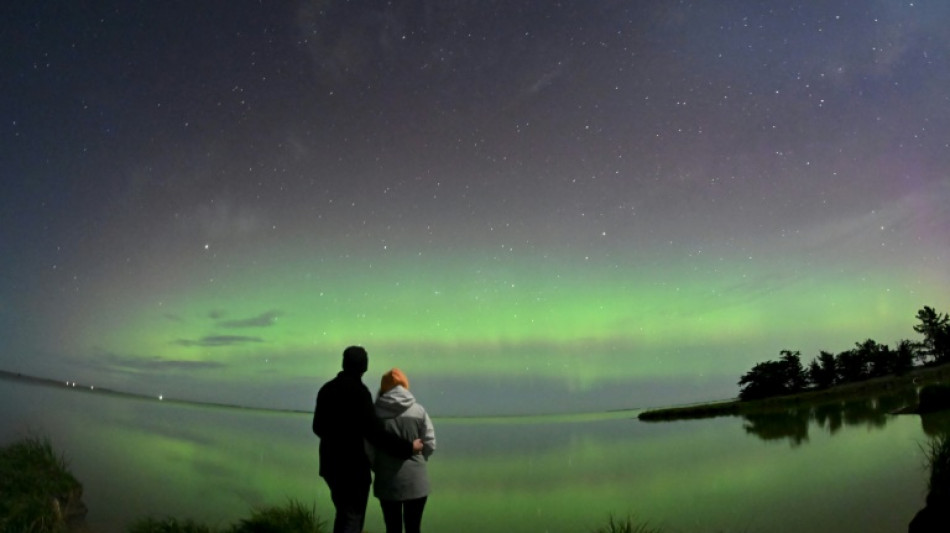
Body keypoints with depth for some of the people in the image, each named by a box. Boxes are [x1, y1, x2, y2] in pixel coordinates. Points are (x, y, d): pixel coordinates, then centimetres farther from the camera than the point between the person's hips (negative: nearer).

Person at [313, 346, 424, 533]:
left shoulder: (326, 389, 5)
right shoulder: (359, 391, -19)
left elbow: (318, 427, 16)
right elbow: (374, 432, -24)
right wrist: (407, 447, -17)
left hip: (331, 464, 8)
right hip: (353, 466, -8)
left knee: (343, 514, 23)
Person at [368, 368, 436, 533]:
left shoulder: (375, 412, -5)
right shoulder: (418, 410, -4)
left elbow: (368, 448, -5)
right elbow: (430, 445, -2)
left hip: (387, 481, 0)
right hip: (415, 480, 0)